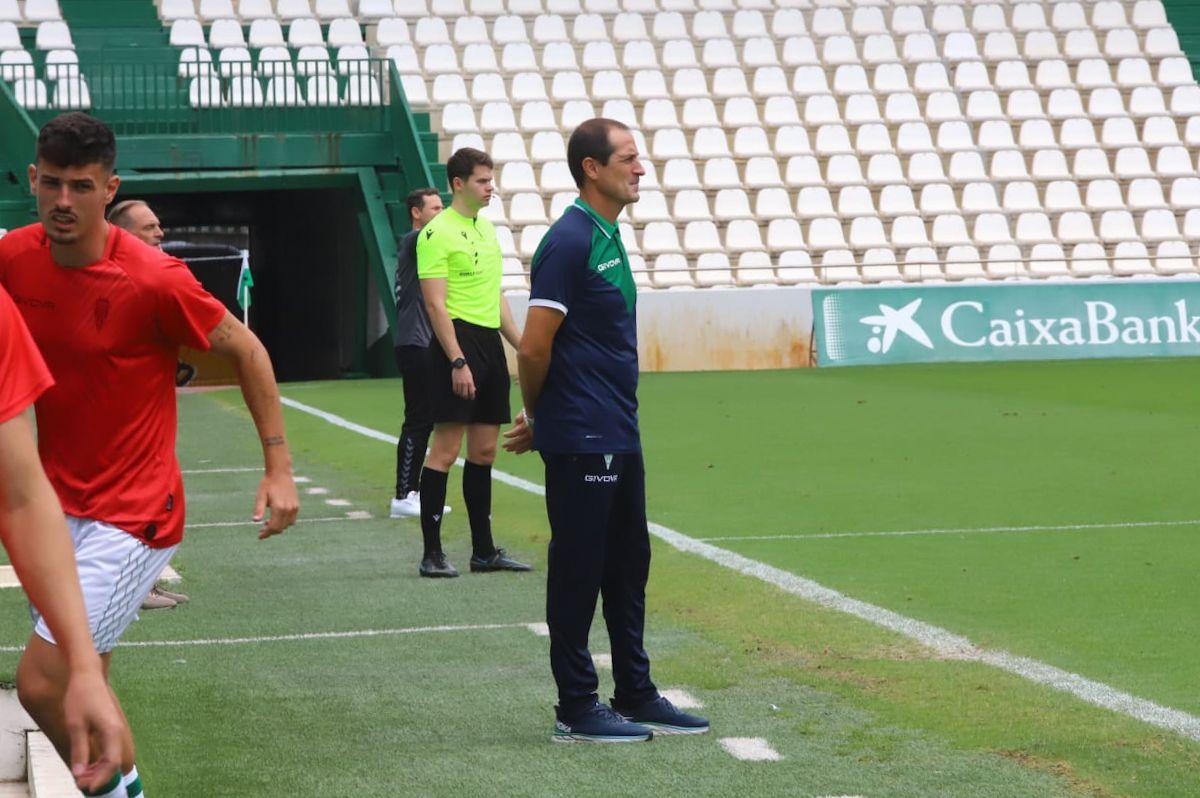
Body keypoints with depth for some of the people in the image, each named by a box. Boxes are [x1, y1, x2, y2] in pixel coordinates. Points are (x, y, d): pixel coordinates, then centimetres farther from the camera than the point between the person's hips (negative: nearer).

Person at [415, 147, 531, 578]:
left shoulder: (487, 229, 17)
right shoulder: (437, 232, -9)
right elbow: (436, 304, -14)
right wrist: (458, 362, -20)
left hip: (489, 341, 8)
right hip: (458, 340, -8)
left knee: (484, 450, 10)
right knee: (446, 448, -8)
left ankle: (483, 550, 15)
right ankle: (431, 553, -5)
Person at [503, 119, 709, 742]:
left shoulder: (608, 238, 15)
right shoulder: (569, 242, -15)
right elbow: (534, 347, -16)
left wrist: (538, 419, 16)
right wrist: (536, 417, -1)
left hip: (618, 436, 9)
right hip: (580, 442, -9)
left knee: (627, 568, 14)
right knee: (577, 572, -1)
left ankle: (635, 696, 22)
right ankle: (576, 709, 5)